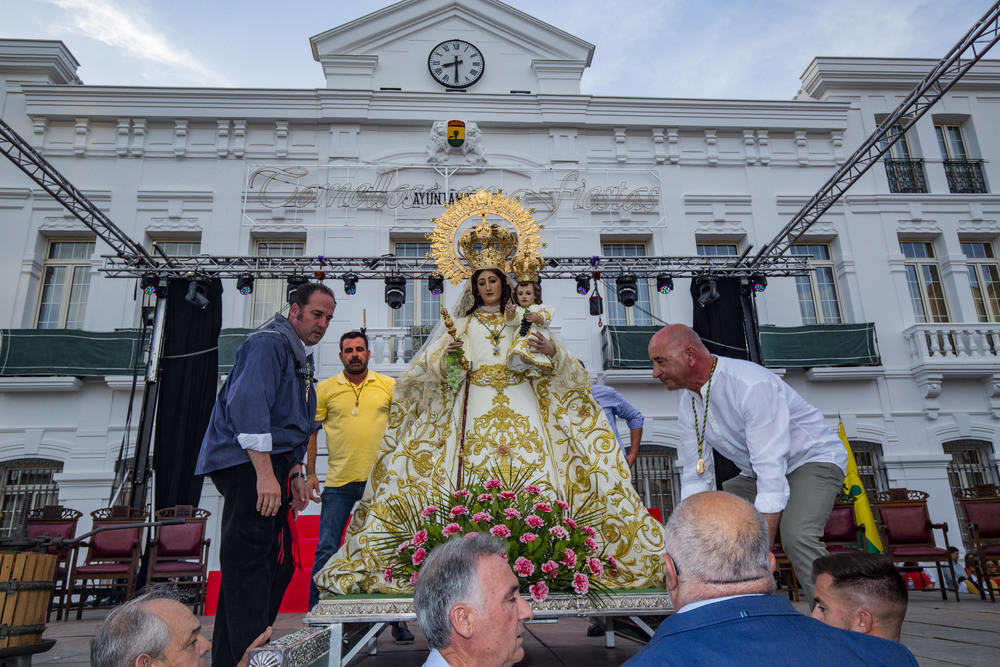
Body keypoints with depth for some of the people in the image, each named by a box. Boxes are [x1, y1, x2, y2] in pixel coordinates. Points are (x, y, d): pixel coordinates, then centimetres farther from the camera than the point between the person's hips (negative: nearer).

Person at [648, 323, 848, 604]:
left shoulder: (752, 386, -31)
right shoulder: (688, 405, -5)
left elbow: (772, 471, -35)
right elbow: (696, 477, -2)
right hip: (756, 473, 8)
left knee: (796, 536, -32)